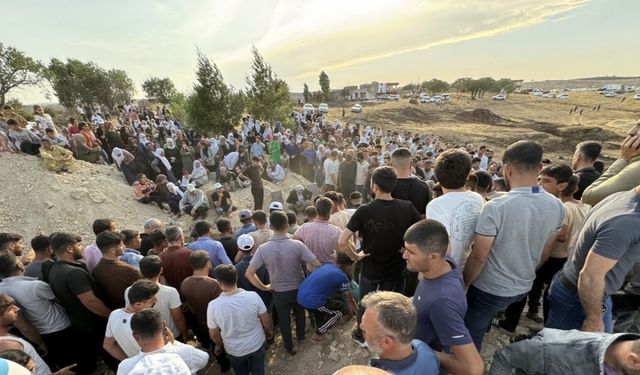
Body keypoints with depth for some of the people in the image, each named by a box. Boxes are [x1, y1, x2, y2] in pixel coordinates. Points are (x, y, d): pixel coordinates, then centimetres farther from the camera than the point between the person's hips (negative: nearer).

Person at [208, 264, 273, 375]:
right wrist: (270, 331, 9)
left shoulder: (213, 305, -26)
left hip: (234, 350, 0)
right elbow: (266, 321, -13)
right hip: (257, 344, 0)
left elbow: (214, 335, -10)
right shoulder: (253, 296, -26)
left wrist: (219, 345, 12)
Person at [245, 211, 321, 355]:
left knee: (284, 319, 25)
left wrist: (264, 287, -6)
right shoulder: (297, 245, -26)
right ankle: (300, 336, 53)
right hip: (299, 289, 1)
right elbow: (317, 265, -23)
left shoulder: (263, 249, -23)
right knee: (299, 313, 30)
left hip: (279, 292, 0)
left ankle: (289, 347, 43)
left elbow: (249, 274, -19)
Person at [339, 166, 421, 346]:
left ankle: (361, 336, 47)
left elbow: (342, 241, -27)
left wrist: (355, 256, -11)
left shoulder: (364, 210, -23)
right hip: (396, 269, 1)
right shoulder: (407, 207, -16)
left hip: (370, 268, -1)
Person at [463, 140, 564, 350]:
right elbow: (543, 254, 6)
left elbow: (478, 257, -21)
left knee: (471, 338, 16)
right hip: (523, 288, 6)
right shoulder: (556, 206, -6)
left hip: (489, 290, -6)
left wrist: (463, 285, -5)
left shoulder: (495, 207, -28)